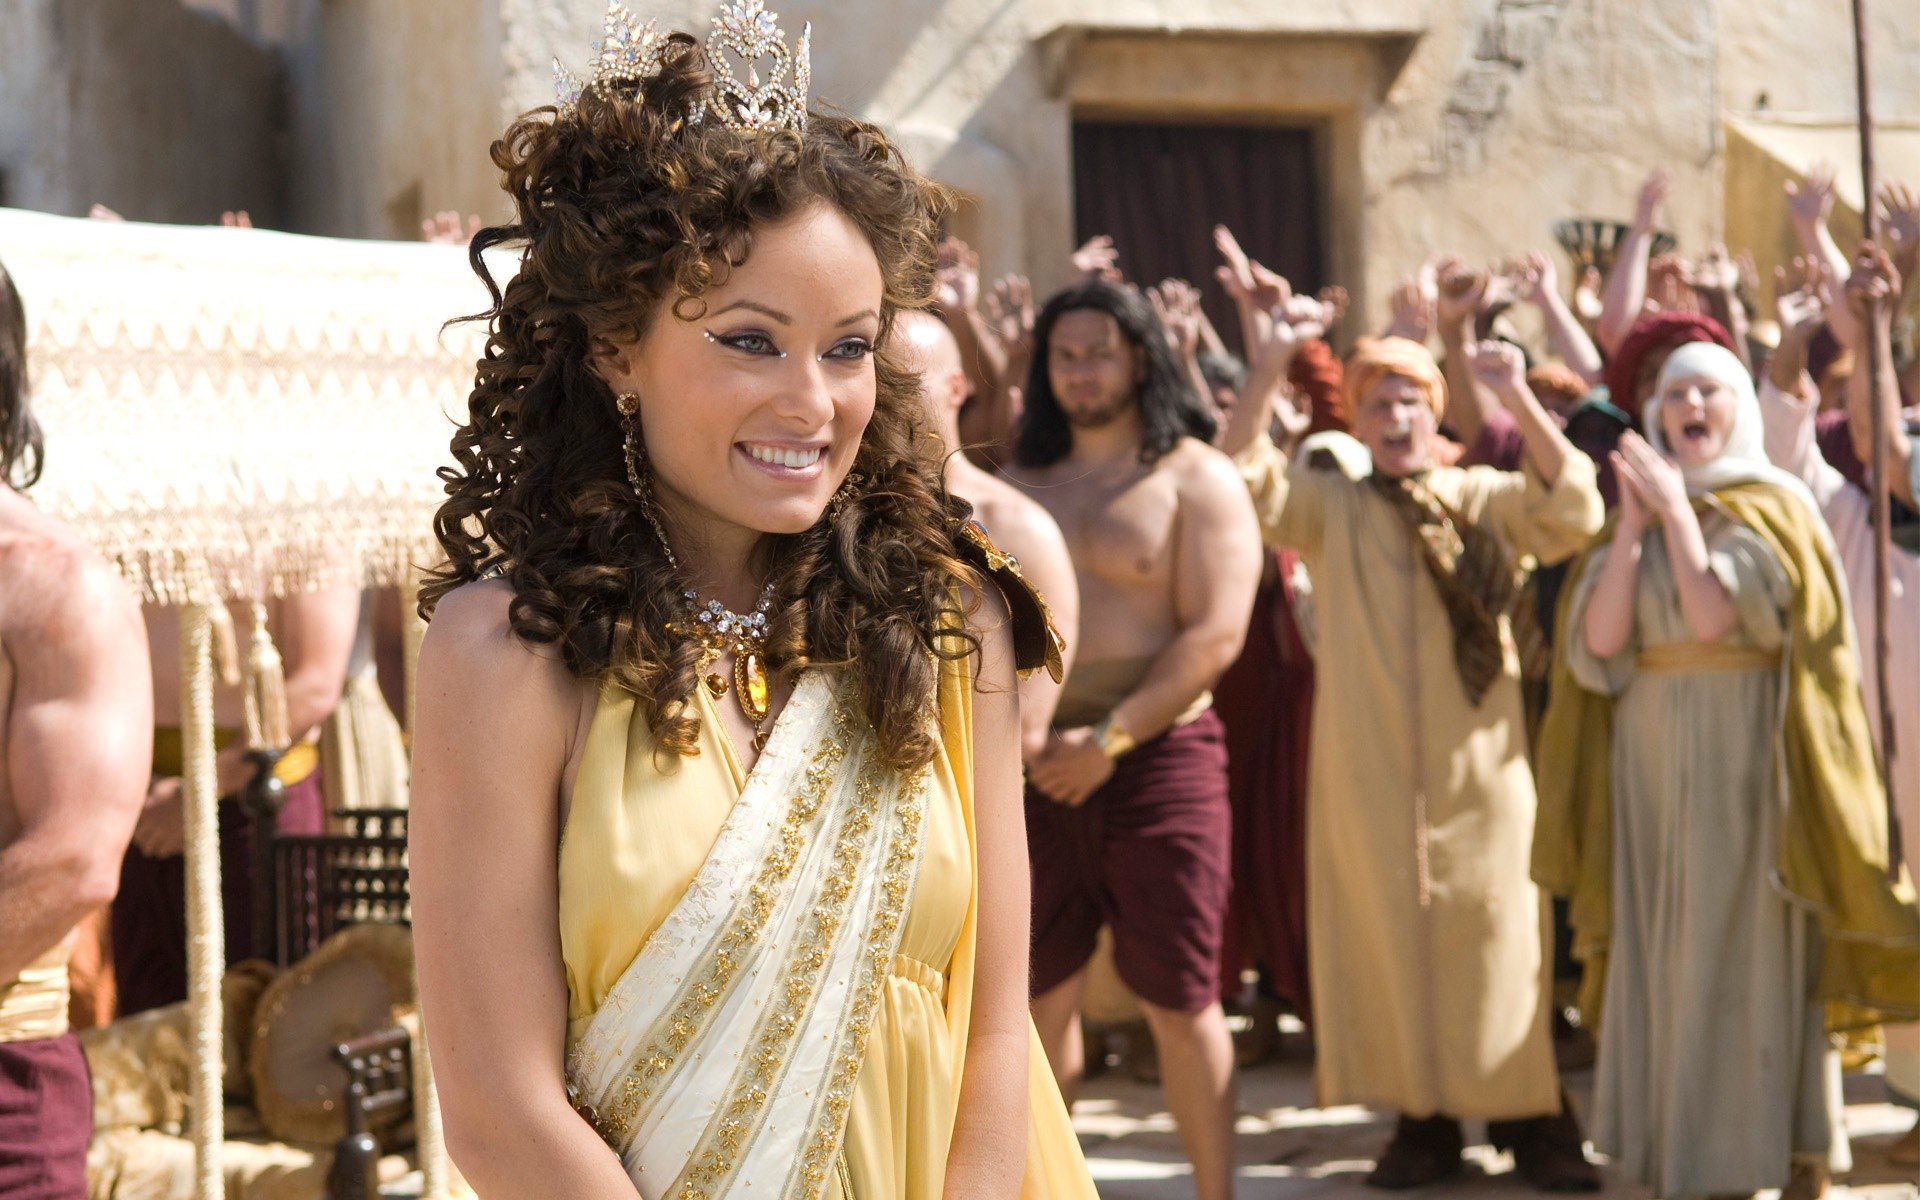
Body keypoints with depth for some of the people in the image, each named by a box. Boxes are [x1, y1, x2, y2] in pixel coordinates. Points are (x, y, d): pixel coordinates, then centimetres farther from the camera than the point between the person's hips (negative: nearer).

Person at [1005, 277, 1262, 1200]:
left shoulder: (1195, 480, -2)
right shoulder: (1024, 483, 14)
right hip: (1038, 767, 4)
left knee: (1178, 1000, -3)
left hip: (1157, 756, -4)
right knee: (1040, 994, 8)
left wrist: (1109, 739, -15)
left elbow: (1214, 636, -10)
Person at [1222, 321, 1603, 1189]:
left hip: (1477, 760, -1)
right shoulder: (1329, 506, 9)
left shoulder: (1483, 499, 7)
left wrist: (1518, 401, -18)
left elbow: (1573, 511, -9)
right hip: (1368, 764, 1)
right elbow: (1241, 477, -5)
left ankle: (1530, 1120, 7)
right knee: (1386, 934, 3)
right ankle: (1424, 1121, 13)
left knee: (1492, 934, -1)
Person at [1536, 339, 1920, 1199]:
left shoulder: (1773, 506, -3)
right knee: (1664, 953, 5)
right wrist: (1634, 523, -7)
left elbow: (1715, 613, -18)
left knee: (1744, 948, -4)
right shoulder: (1642, 507, 12)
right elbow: (1599, 637, -2)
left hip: (1745, 751, -5)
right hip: (1652, 754, 5)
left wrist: (1677, 508, -12)